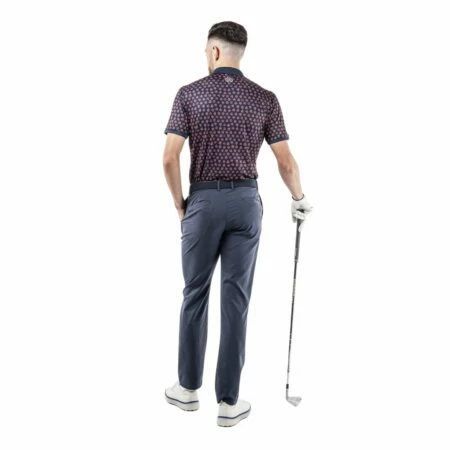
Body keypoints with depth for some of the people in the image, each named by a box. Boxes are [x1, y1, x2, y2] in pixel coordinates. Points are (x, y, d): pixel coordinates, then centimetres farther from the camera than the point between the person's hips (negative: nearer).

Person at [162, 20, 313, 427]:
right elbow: (286, 161, 0)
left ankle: (188, 387, 24)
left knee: (195, 294, 13)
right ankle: (228, 401, 9)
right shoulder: (265, 98, 2)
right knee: (236, 300, 4)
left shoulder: (189, 94, -3)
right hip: (245, 201, 1)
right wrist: (299, 199, 17)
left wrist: (179, 202, 6)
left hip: (203, 200, -1)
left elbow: (170, 158, -9)